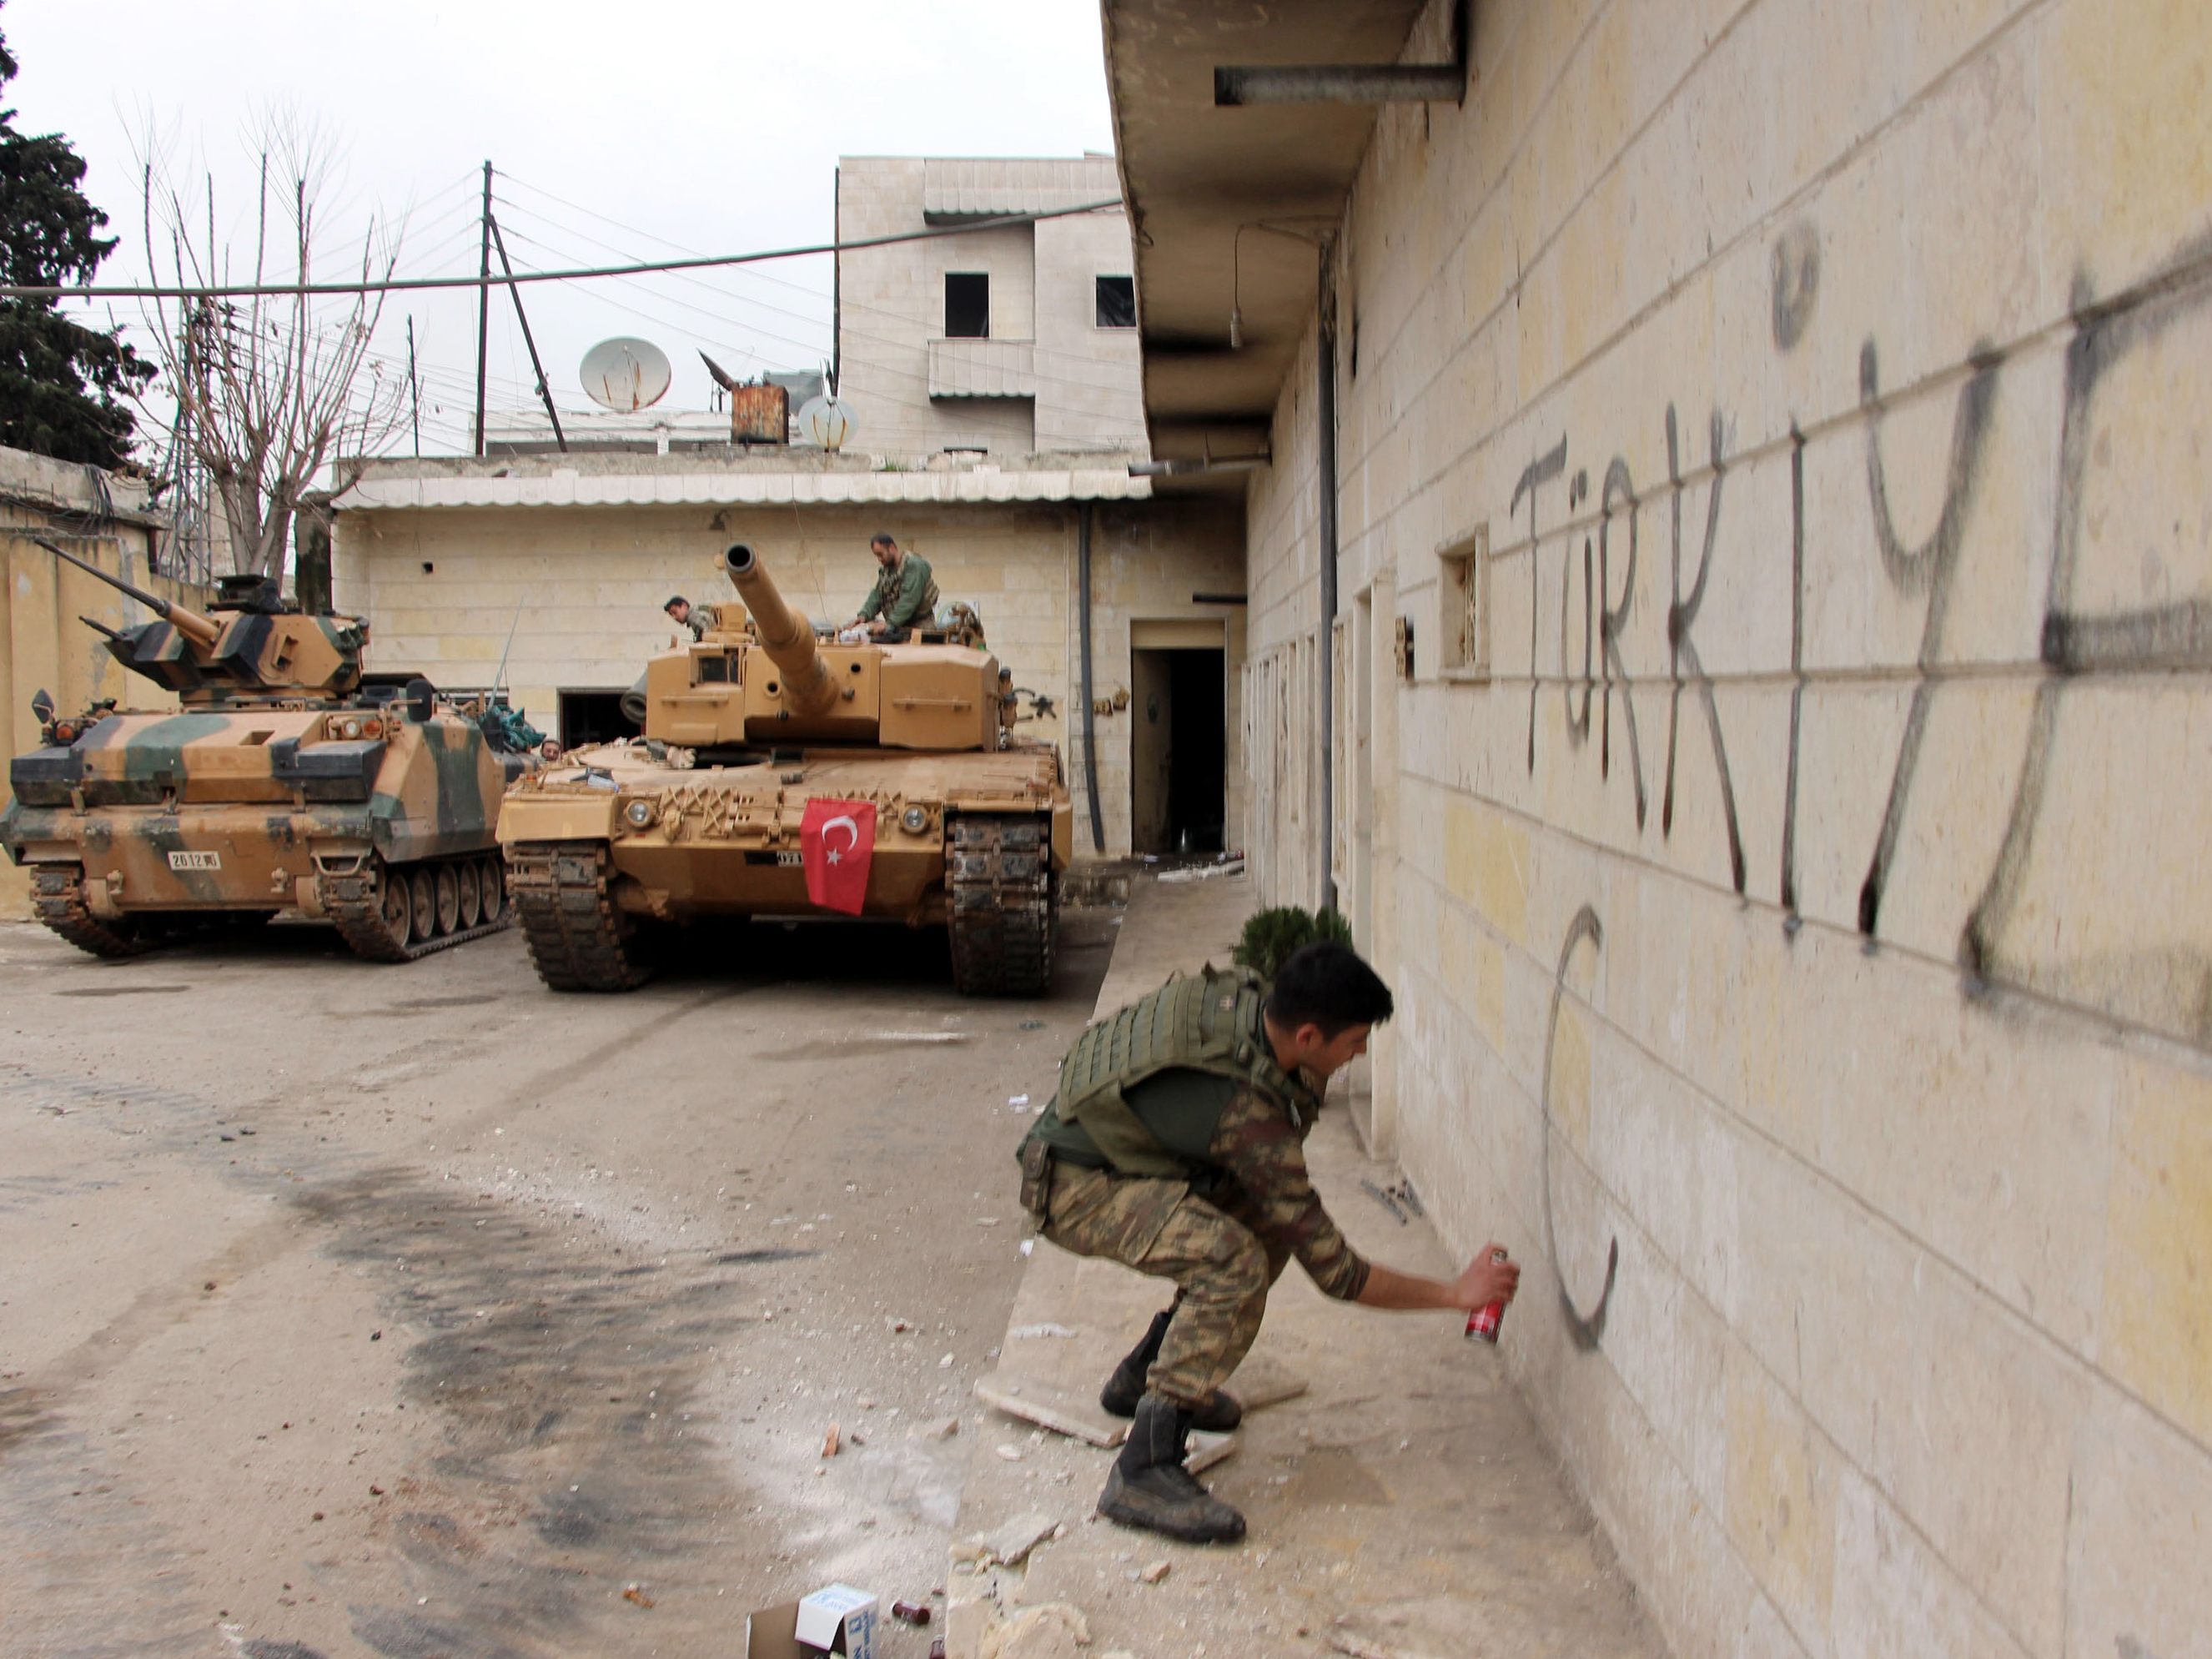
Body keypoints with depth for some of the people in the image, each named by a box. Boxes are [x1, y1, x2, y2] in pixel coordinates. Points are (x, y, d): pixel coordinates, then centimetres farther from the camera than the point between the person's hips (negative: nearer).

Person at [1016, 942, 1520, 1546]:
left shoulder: (1242, 994, -9)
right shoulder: (1248, 1116, -31)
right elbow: (1333, 1270, -24)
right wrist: (1458, 1293, -15)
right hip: (1071, 1186, -10)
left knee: (1268, 1219, 11)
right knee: (1236, 1262, -30)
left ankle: (1142, 1376, 21)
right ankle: (1143, 1471, -28)